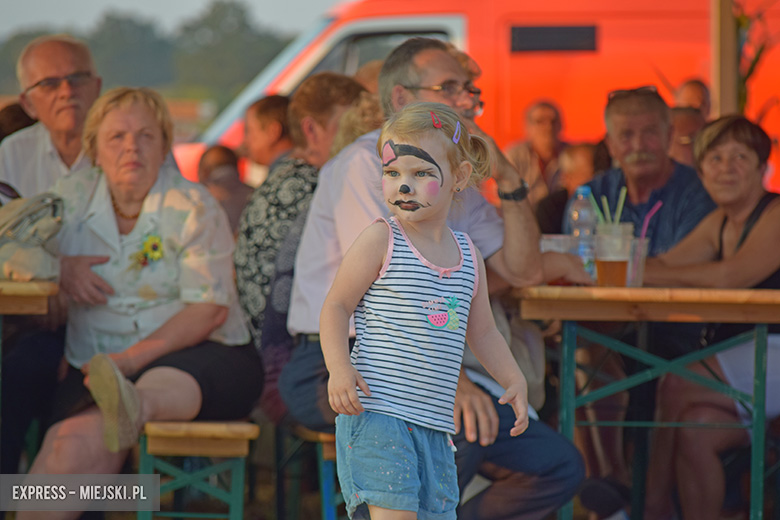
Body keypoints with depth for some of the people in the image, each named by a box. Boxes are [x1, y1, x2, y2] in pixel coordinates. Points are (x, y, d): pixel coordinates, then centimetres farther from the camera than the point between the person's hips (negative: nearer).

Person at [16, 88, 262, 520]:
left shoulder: (193, 207, 1)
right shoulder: (72, 198, 12)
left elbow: (210, 309, -8)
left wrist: (134, 357, -22)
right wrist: (59, 265, -4)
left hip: (196, 354, -3)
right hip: (100, 366, 3)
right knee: (74, 446, -32)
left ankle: (135, 406, -72)